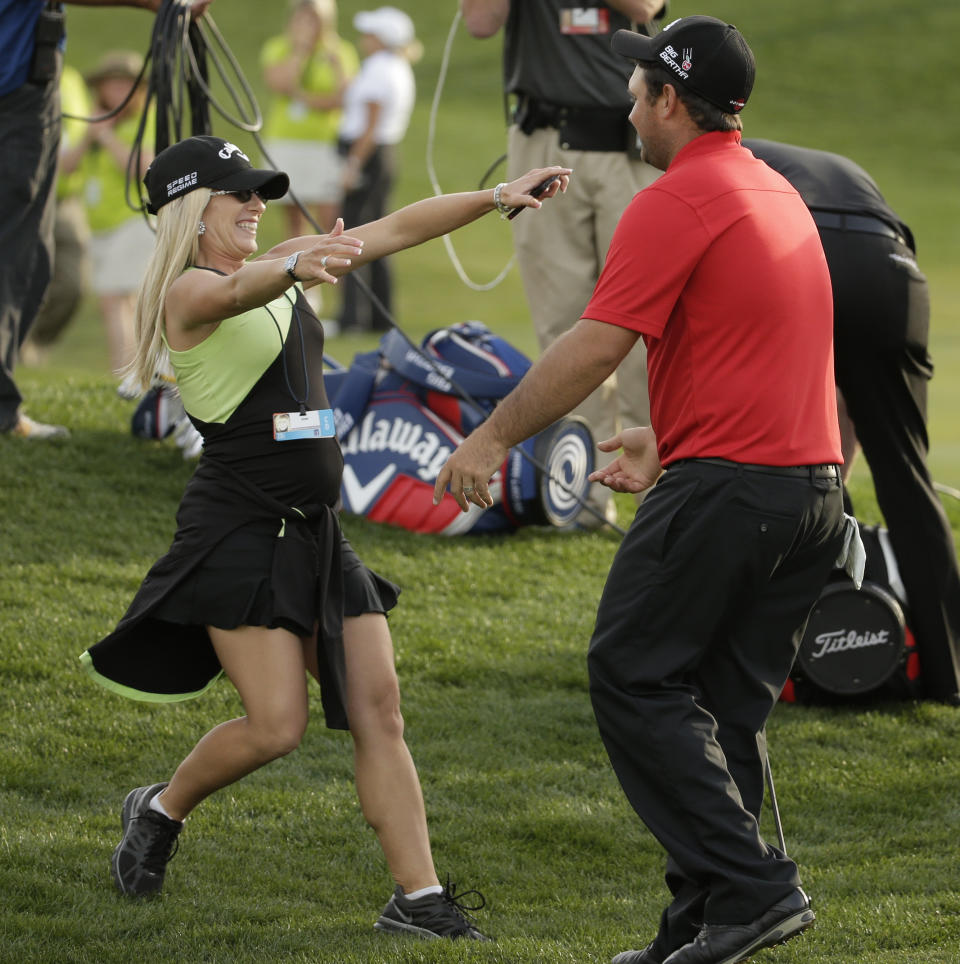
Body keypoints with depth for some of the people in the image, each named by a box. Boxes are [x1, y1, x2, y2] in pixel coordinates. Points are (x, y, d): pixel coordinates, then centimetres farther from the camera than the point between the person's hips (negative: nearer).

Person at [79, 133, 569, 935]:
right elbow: (235, 293, -35)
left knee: (377, 708, -2)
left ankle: (419, 898, -2)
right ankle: (161, 809, 15)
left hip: (315, 535, 8)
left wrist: (498, 198, 8)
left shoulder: (281, 270, 14)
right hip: (237, 531, -8)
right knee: (278, 725, -12)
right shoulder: (189, 292, -10)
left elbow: (399, 230, 16)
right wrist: (293, 268, -57)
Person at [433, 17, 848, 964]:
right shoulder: (778, 194, 18)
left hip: (726, 487, -9)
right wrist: (667, 441, 29)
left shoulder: (675, 203, -11)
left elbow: (594, 348, -14)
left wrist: (492, 436, -5)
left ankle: (749, 884, -9)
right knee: (725, 704, 11)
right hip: (812, 485, 9)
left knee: (634, 677, -1)